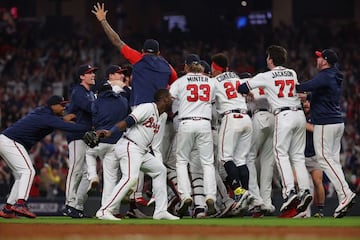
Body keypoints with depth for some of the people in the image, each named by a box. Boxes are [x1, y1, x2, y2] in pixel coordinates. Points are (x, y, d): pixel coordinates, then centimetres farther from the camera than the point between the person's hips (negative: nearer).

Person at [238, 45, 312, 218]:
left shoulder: (265, 77, 0)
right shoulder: (292, 73, 14)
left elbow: (242, 89, 7)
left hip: (284, 116, -5)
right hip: (299, 115, 5)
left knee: (281, 154, -4)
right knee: (298, 156, 10)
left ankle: (289, 191, -18)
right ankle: (305, 190, -2)